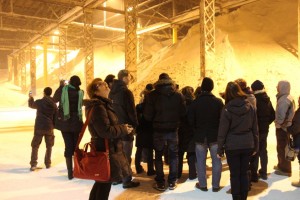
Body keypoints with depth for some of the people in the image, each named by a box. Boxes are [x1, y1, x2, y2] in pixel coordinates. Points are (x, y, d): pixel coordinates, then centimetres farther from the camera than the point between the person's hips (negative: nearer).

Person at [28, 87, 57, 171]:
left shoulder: (39, 102, -4)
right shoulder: (54, 104, 2)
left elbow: (31, 105, 18)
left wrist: (31, 98, 35)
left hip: (39, 127, -2)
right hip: (49, 128, 2)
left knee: (35, 146, 7)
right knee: (49, 146, 16)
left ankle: (33, 164, -3)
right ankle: (48, 163, 18)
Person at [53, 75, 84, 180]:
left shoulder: (63, 89, -5)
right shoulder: (80, 92, -5)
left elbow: (55, 99, 10)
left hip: (64, 122, 0)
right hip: (76, 123, 0)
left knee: (68, 146, 5)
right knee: (76, 146, 11)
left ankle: (70, 172, 5)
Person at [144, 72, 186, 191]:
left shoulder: (152, 95, -10)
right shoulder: (179, 95, -5)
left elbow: (148, 115, -11)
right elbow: (183, 113, -4)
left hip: (158, 130, -1)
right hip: (173, 129, 2)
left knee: (158, 156, 12)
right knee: (174, 155, 15)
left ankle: (160, 183, 15)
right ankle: (172, 182, 19)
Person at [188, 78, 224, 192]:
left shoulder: (195, 102, -7)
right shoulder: (218, 102, -8)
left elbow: (191, 120, -5)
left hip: (200, 136, 0)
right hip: (215, 135, 0)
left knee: (201, 161, 11)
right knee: (216, 160, 9)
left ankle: (202, 184, 17)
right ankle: (215, 185, 15)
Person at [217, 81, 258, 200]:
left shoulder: (227, 109, -10)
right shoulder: (250, 107, 2)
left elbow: (222, 131, -8)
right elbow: (255, 129, 7)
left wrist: (220, 149, -1)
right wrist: (255, 146, 15)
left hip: (232, 146, -4)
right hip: (247, 145, 4)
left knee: (234, 174, 7)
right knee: (244, 173, 14)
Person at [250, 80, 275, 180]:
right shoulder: (267, 100, 5)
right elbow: (273, 115, 9)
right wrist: (266, 123, 13)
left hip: (256, 130, -7)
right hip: (265, 130, 7)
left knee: (254, 153, 0)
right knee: (263, 151, 17)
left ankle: (254, 175, 6)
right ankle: (263, 173, 27)